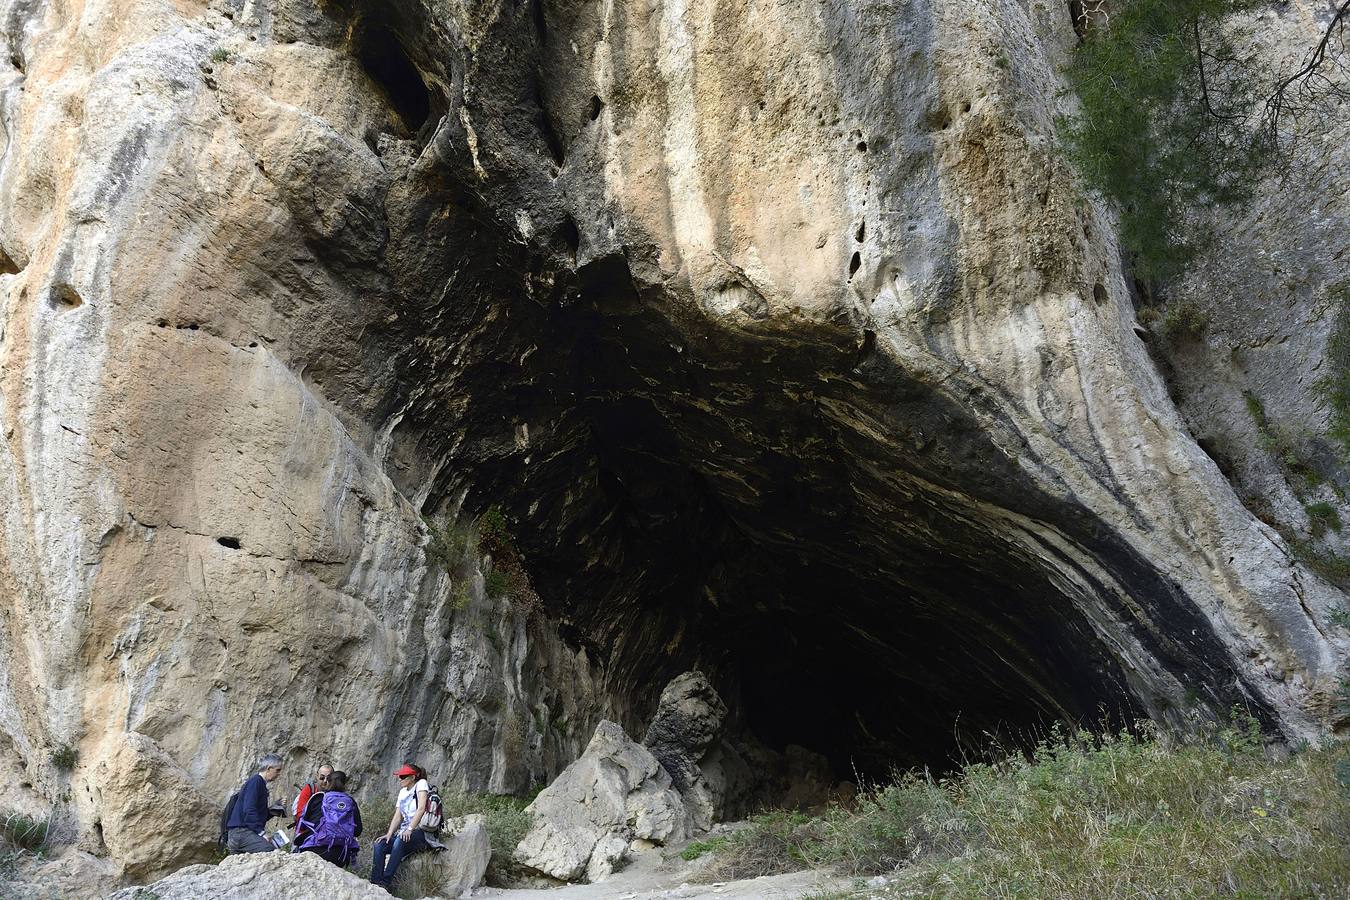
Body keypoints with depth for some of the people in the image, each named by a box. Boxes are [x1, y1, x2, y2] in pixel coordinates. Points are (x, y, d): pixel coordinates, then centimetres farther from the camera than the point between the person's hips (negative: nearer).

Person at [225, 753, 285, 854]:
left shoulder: (261, 784, 21)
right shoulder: (255, 781, -8)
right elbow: (249, 810, -18)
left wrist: (272, 811, 10)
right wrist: (261, 833, -20)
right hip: (241, 831, -11)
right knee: (272, 852, -25)